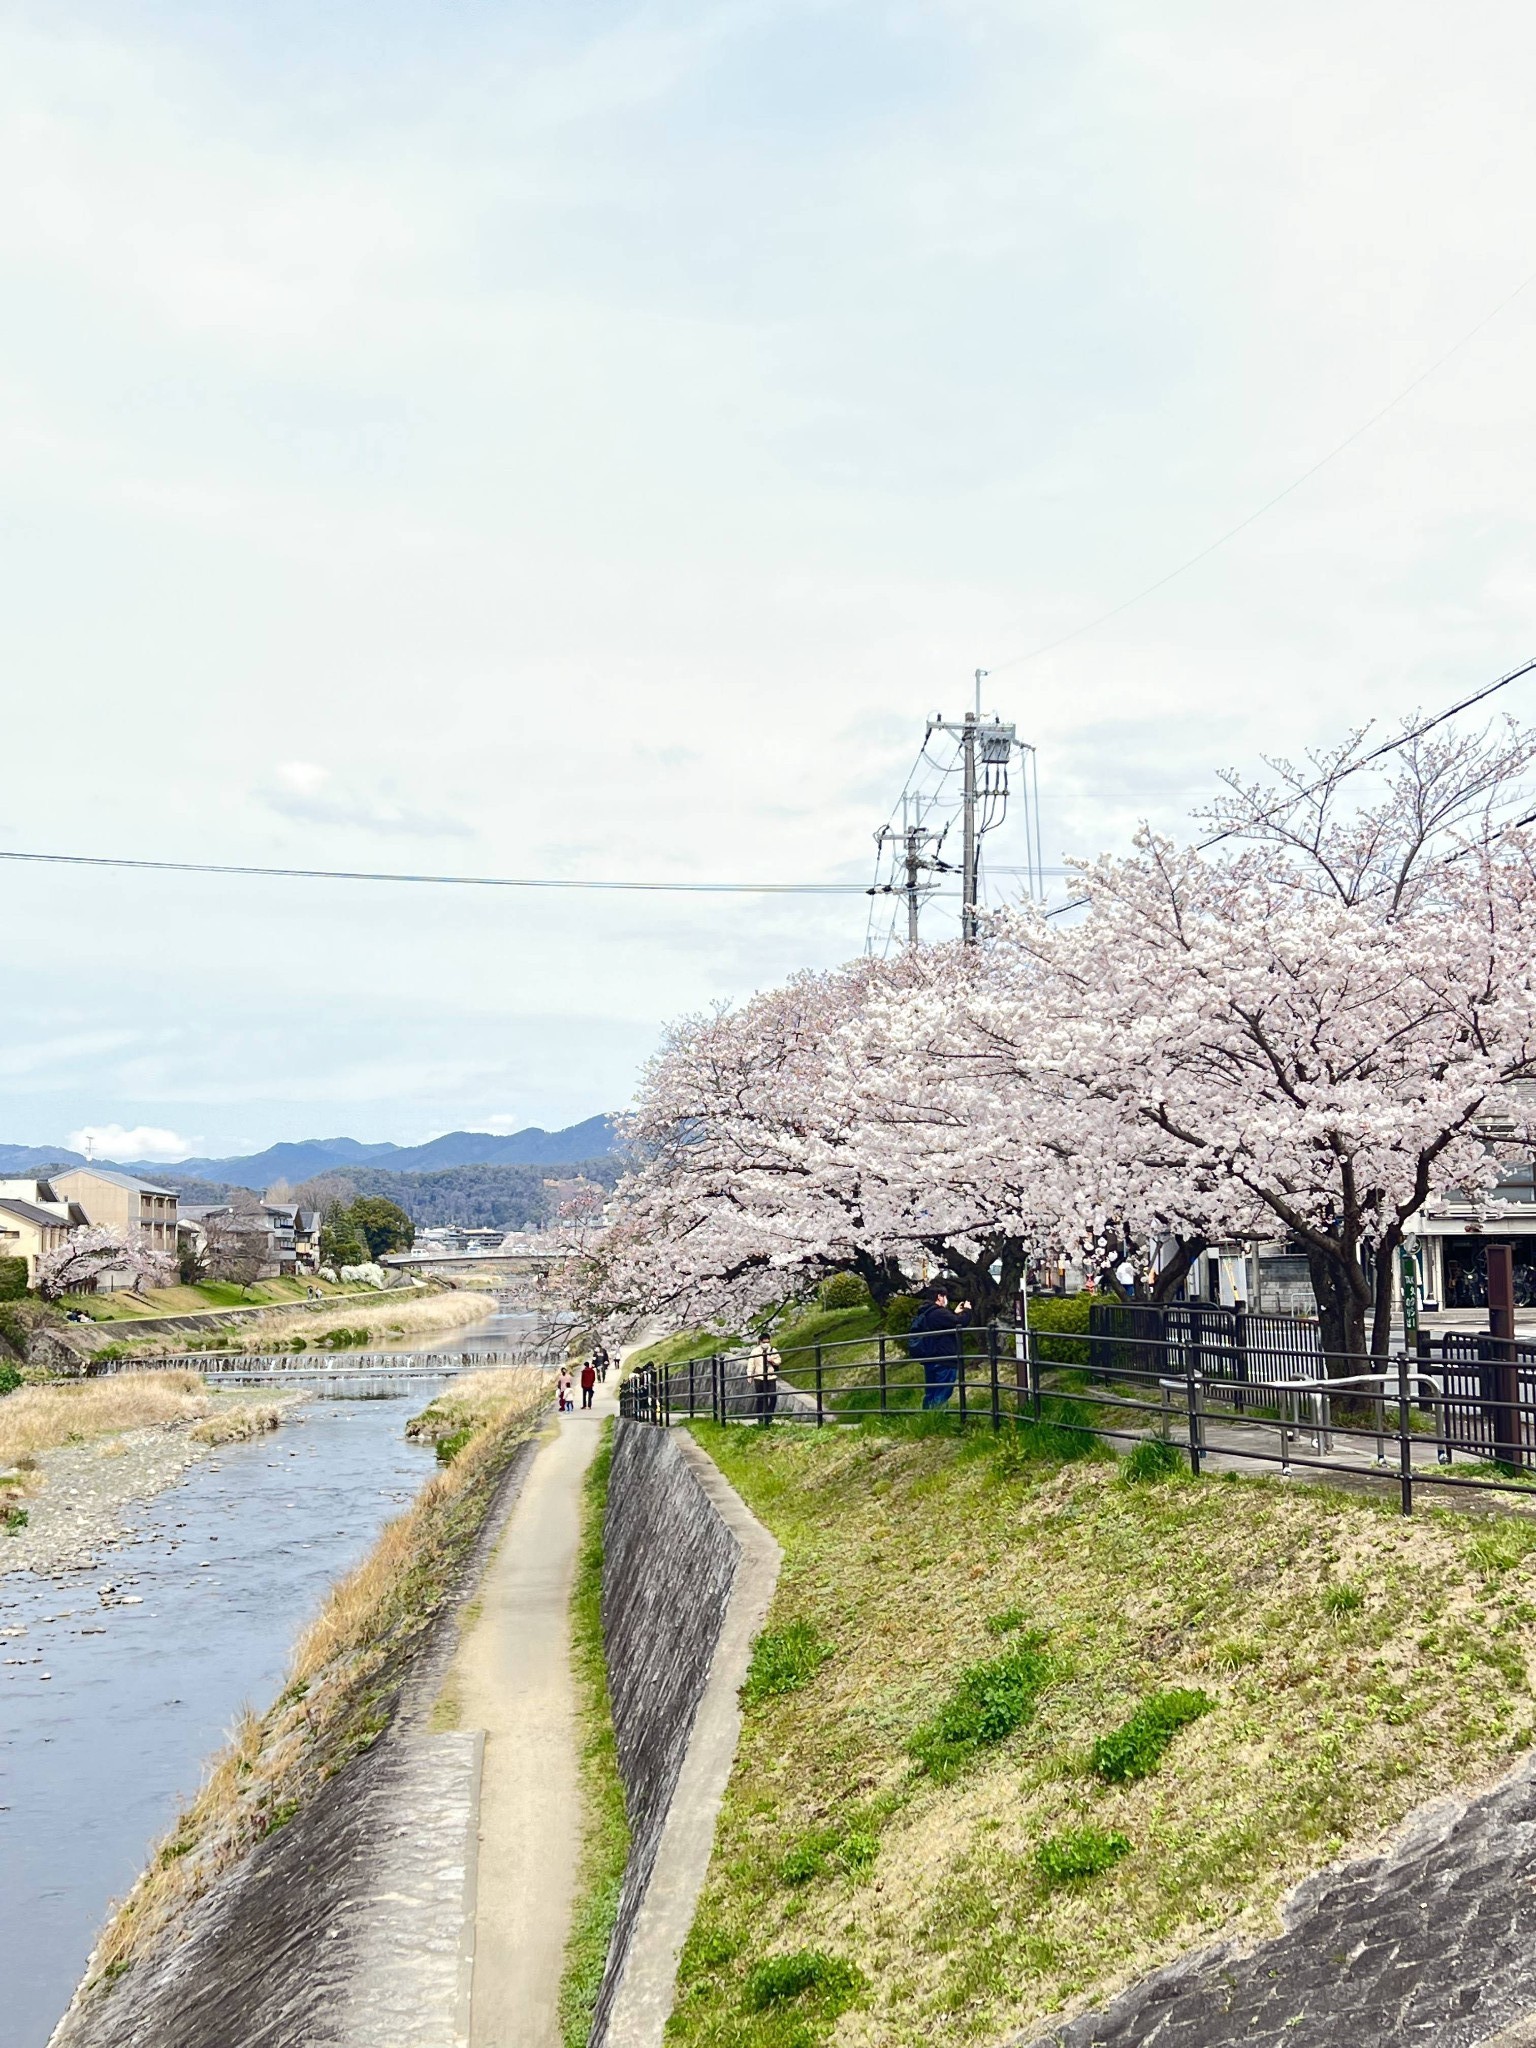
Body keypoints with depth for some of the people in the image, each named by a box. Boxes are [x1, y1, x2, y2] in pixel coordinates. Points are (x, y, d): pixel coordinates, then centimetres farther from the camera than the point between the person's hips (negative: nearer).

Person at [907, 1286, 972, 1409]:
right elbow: (960, 1323, -19)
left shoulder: (924, 1314, 16)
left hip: (930, 1360, 10)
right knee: (941, 1397, -10)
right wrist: (966, 1310, -2)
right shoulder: (939, 1313, -15)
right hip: (944, 1361, -10)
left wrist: (955, 1313, 24)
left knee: (930, 1395, 12)